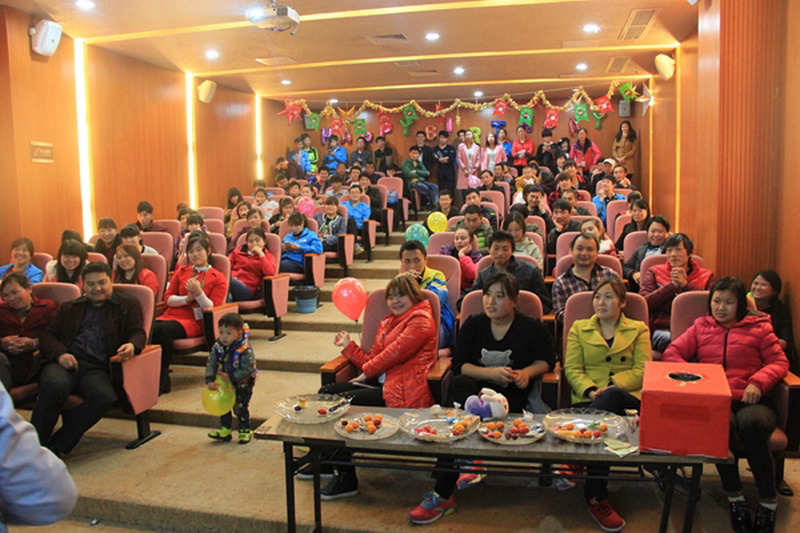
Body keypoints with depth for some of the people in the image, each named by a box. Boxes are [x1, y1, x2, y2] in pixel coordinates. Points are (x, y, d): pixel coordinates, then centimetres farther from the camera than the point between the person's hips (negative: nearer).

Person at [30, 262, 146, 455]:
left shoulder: (127, 305, 21)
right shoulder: (70, 308, 28)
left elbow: (138, 332, 10)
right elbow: (47, 336, 19)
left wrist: (132, 346, -17)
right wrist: (60, 354, -5)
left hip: (97, 368, -1)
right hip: (65, 362, 2)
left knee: (104, 396, -35)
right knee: (55, 385, -34)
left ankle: (55, 448, -26)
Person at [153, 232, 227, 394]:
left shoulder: (217, 278, 7)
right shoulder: (181, 271, 21)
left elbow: (212, 308, 0)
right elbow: (168, 298, 13)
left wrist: (198, 293, -15)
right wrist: (187, 298, -5)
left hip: (193, 321, -4)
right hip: (171, 315, 4)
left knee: (162, 330, -35)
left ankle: (162, 379, -20)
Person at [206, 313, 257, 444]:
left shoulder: (245, 350, -28)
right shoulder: (217, 347, -12)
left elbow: (247, 369, -28)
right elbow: (211, 364, -14)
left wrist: (231, 377, -30)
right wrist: (210, 380, -28)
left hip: (242, 385, -5)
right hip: (223, 384, 6)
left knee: (240, 407, 2)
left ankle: (245, 430, 22)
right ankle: (225, 429, 31)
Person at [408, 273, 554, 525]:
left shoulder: (532, 328, 3)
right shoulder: (473, 324, 7)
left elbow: (547, 360, 13)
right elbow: (459, 365, 1)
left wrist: (527, 372, -8)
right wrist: (492, 373, -14)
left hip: (513, 395, -3)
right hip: (477, 388, 3)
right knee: (459, 385, -35)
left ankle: (442, 495, -22)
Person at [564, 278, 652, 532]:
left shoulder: (638, 330, 20)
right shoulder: (579, 328, 22)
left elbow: (642, 370, 4)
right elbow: (572, 368, 9)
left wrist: (611, 386, -12)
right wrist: (590, 390, -12)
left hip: (628, 397, -1)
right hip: (589, 399, 1)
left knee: (610, 397, -39)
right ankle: (597, 499, -27)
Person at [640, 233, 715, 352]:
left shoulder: (706, 275, 16)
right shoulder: (654, 272, 15)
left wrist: (686, 284, -6)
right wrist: (672, 285, -5)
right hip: (662, 329, 0)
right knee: (670, 339, -35)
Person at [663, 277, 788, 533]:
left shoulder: (758, 327, 19)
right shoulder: (701, 327, 22)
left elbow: (779, 362, 13)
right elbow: (671, 353, 12)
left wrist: (758, 382, -6)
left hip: (750, 401, 0)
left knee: (751, 423, -37)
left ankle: (768, 500, -18)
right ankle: (734, 496, -17)